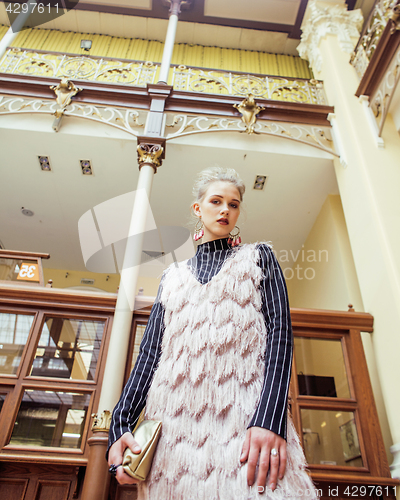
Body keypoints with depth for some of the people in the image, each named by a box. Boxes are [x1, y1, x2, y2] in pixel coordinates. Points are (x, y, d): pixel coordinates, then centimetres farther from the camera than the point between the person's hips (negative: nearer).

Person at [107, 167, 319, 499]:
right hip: (174, 422, 3)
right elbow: (150, 350, 11)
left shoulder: (258, 257, 12)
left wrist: (269, 418, -16)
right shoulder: (173, 276, 19)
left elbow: (280, 331, -1)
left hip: (245, 417, -2)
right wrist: (120, 425, -3)